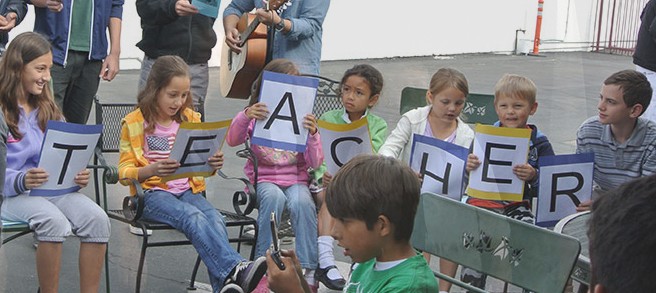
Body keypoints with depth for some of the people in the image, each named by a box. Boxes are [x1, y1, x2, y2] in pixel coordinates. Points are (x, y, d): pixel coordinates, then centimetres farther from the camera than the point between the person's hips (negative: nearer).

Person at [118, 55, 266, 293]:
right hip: (152, 193, -4)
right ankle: (234, 269, -49)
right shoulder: (135, 123, 1)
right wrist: (151, 170, -25)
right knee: (194, 217, -34)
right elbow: (124, 173, -3)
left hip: (187, 190, 4)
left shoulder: (191, 119, 15)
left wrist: (213, 164, -4)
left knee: (215, 219, -28)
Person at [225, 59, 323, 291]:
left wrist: (313, 134, -22)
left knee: (302, 202, -34)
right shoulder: (258, 117, 5)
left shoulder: (301, 119, 4)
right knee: (273, 197, -36)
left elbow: (315, 163, -4)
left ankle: (309, 271, -26)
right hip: (263, 179, 0)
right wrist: (245, 116, -31)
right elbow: (232, 140, -14)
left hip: (296, 179, 1)